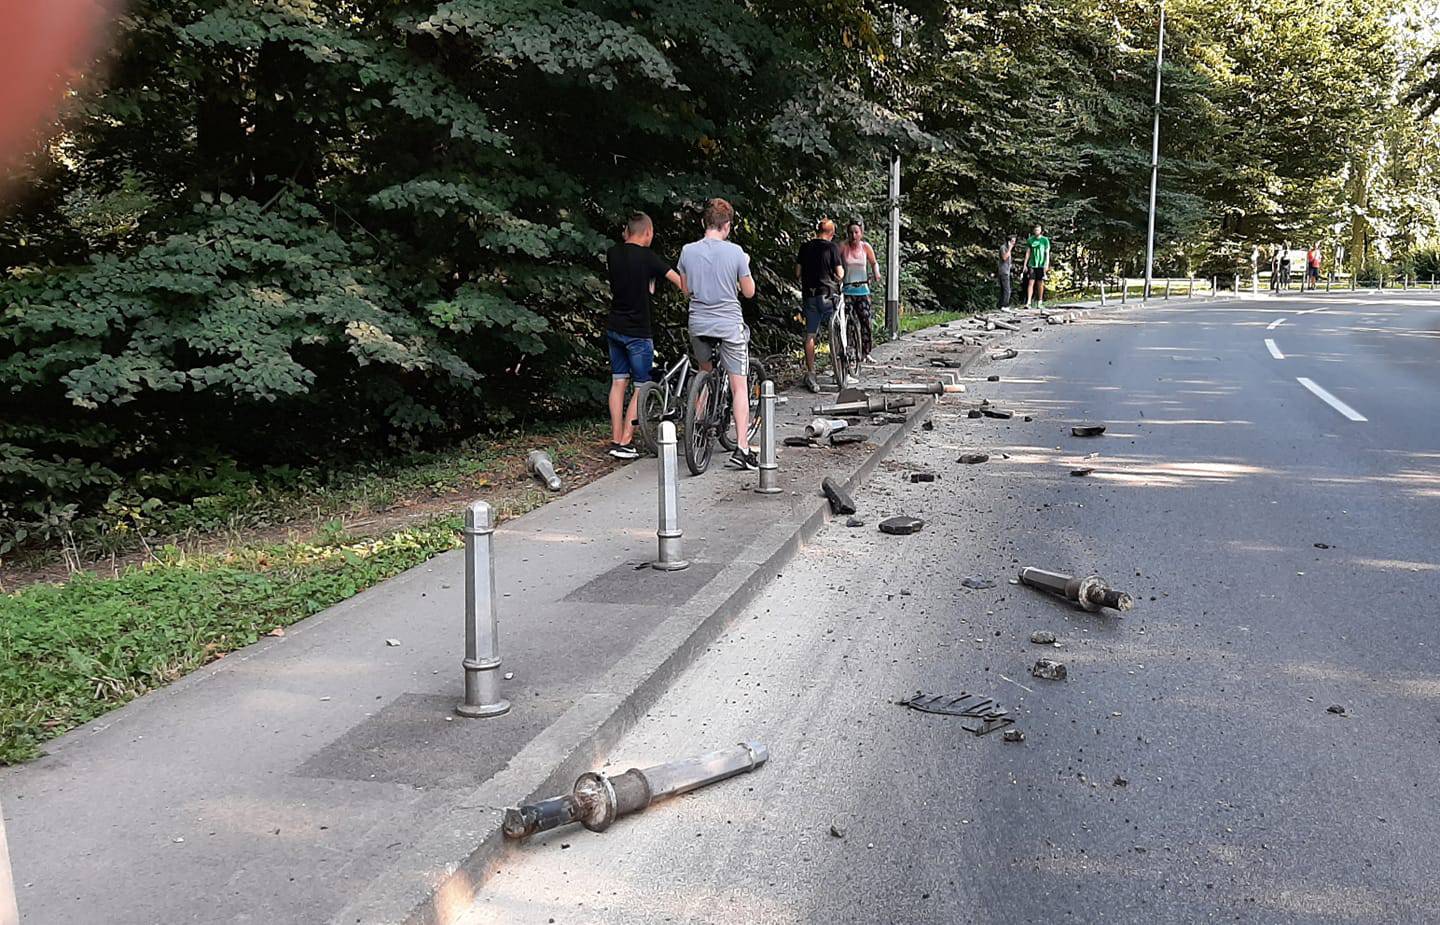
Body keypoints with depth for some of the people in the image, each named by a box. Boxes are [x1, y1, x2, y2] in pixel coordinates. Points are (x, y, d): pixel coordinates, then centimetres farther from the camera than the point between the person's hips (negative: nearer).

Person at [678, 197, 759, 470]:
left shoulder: (688, 251, -1)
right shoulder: (735, 252, -9)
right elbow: (749, 292, 1)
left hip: (698, 325, 4)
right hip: (730, 325, -3)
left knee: (705, 375, 26)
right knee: (739, 387, -1)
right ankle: (742, 448, -8)